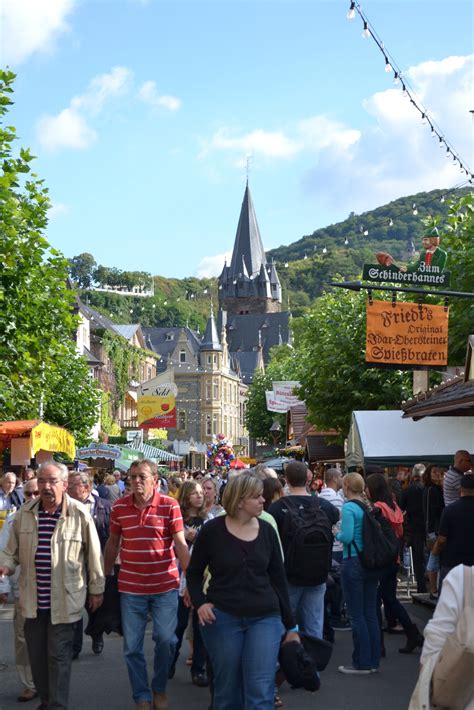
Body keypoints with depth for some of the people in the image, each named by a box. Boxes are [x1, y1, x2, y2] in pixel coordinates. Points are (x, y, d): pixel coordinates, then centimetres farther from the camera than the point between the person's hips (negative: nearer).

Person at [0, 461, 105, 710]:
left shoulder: (79, 515, -9)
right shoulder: (24, 514, 2)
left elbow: (93, 555, -2)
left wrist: (96, 589, 2)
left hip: (64, 600, -4)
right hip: (32, 599, 4)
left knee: (59, 655, 1)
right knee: (36, 654, 14)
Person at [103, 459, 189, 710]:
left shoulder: (169, 505, -8)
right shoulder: (119, 507, 0)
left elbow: (180, 544, -8)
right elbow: (112, 543, 10)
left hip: (165, 586, -2)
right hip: (130, 587, 2)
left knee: (166, 638, -3)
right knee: (132, 646, 6)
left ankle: (159, 688, 23)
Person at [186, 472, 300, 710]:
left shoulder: (267, 530, 4)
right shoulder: (212, 530, -5)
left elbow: (278, 579, 8)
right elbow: (193, 573, 6)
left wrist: (291, 626, 9)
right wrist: (199, 603, -12)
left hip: (264, 618, 2)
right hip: (222, 618, -2)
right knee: (227, 690, 10)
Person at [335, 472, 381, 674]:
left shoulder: (349, 507, -13)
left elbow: (347, 537, -19)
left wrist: (337, 534, 1)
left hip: (353, 562, -7)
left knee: (357, 615, 1)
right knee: (370, 613, 12)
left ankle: (361, 663, 6)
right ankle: (373, 661, 18)